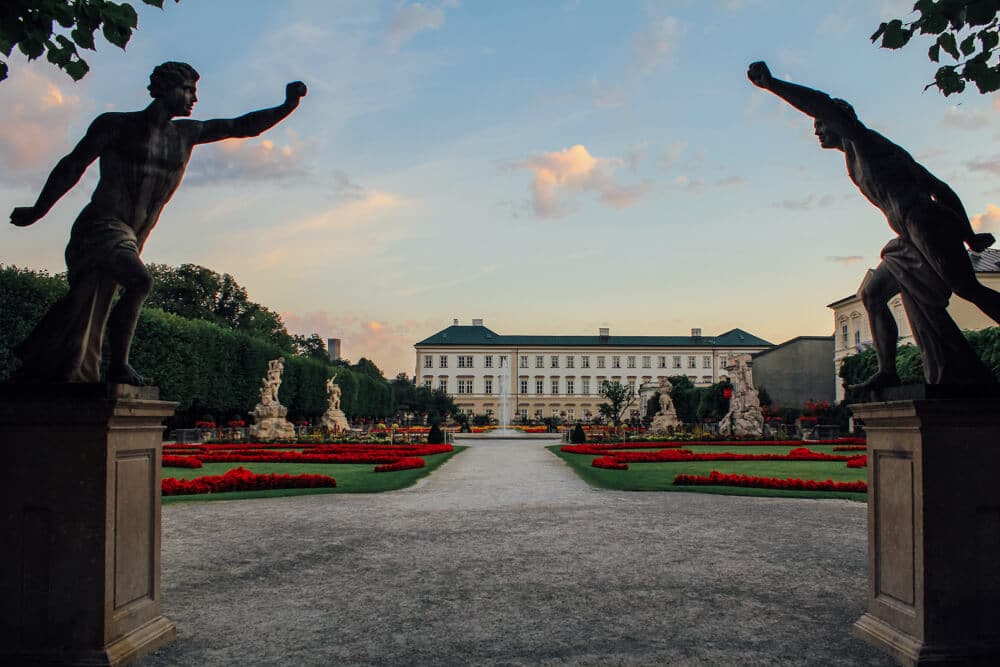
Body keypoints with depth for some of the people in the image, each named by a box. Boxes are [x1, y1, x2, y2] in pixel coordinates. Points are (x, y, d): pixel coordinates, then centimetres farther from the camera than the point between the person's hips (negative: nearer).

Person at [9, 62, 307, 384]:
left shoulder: (186, 134, 11)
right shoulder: (116, 125, -2)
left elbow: (243, 126, 12)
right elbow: (72, 166, 5)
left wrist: (287, 107, -1)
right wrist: (38, 210, 11)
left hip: (131, 238, 6)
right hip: (101, 227, -6)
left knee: (90, 310, 5)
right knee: (139, 281, -27)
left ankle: (32, 370, 15)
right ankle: (119, 366, -18)